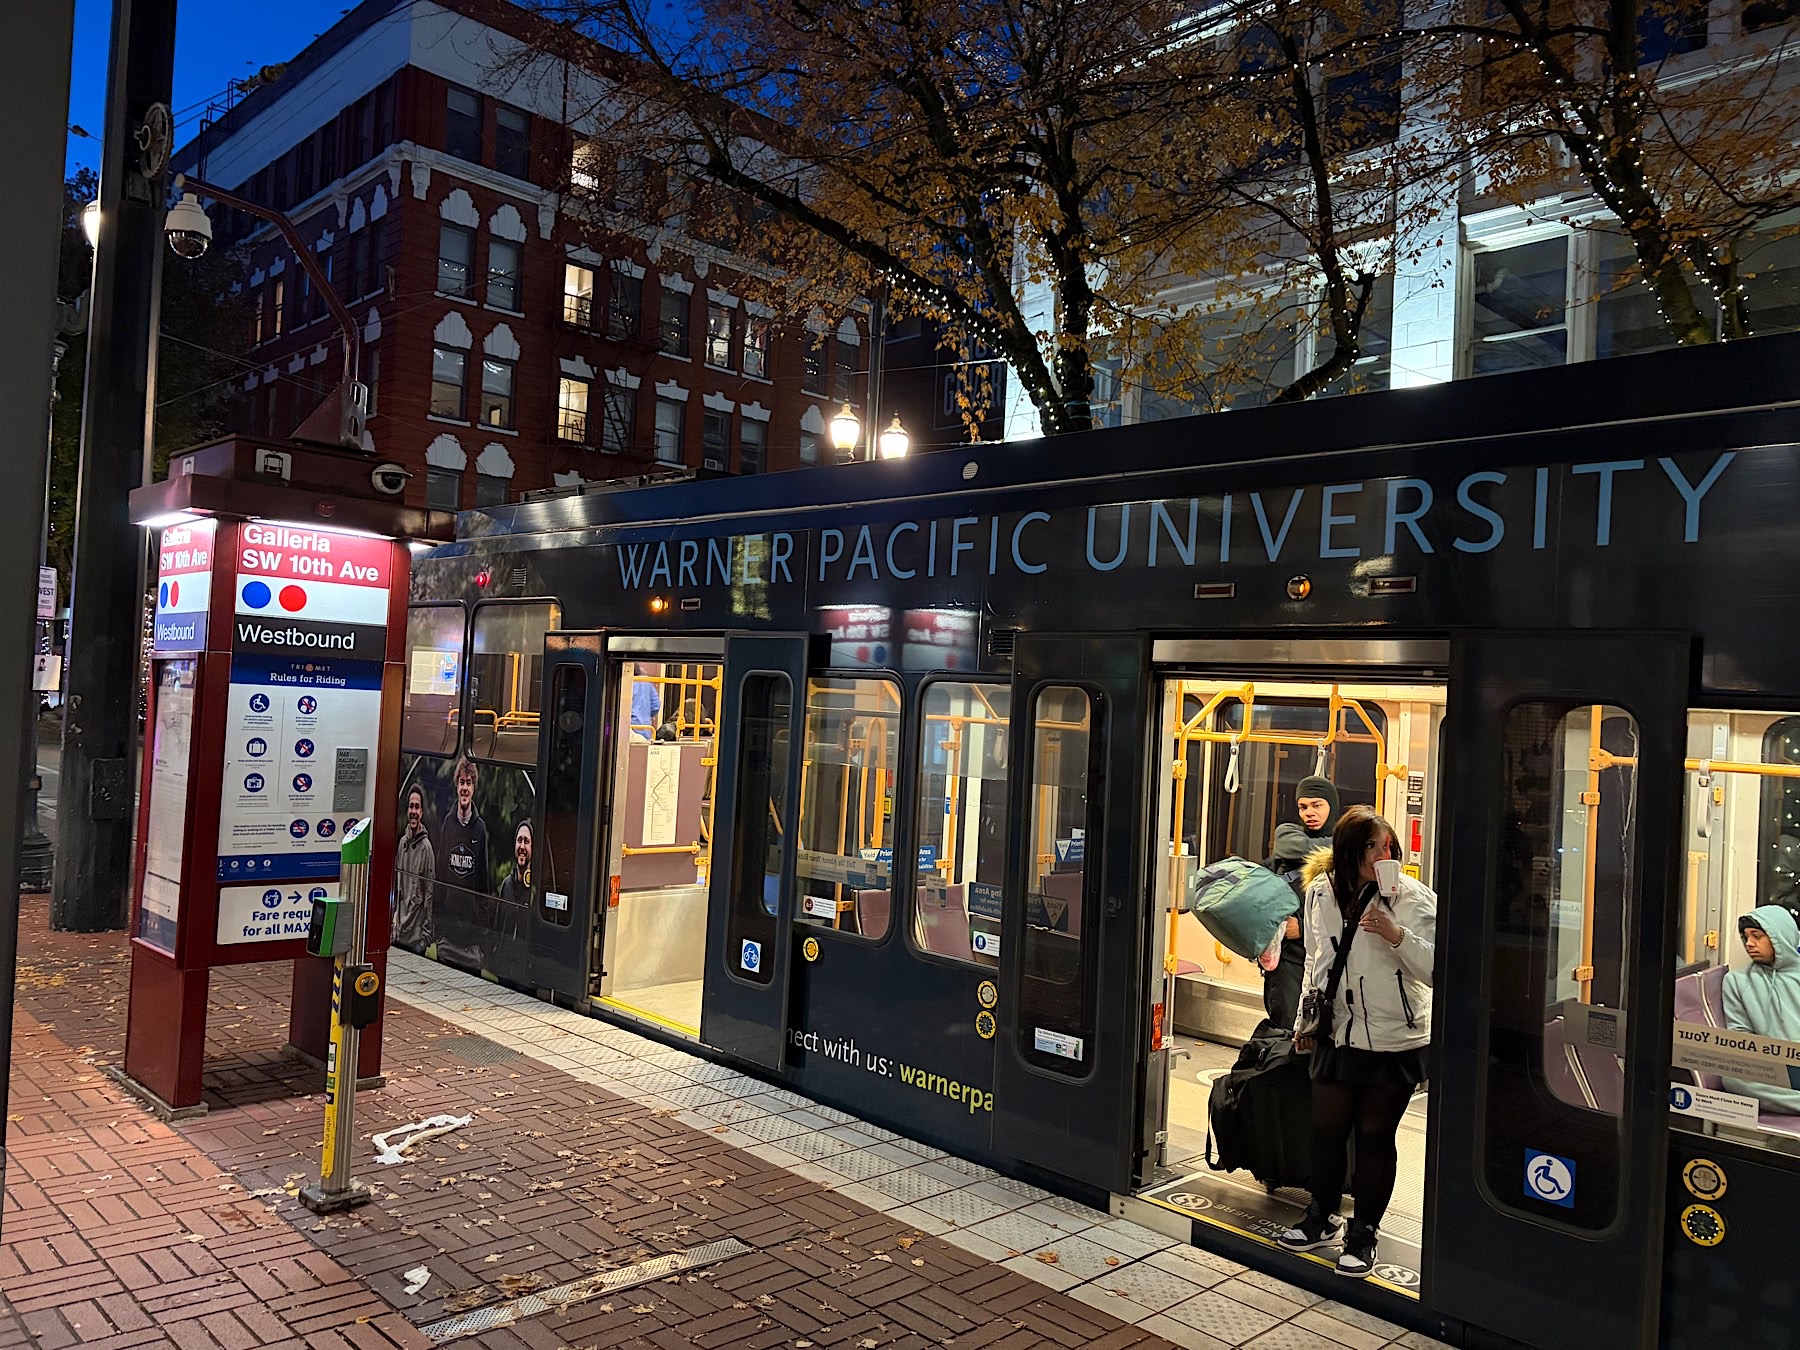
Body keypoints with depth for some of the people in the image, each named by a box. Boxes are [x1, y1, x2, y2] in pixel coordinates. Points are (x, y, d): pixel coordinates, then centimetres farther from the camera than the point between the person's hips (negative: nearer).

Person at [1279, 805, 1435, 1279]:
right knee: (1326, 1129, 12)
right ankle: (1322, 1219, 33)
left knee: (1375, 1136, 7)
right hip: (1337, 1034, 4)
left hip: (1394, 1039, -4)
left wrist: (1398, 936, -28)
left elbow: (1434, 970, -14)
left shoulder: (1412, 898, -12)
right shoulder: (1321, 891, 1)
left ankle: (1363, 1234, 23)